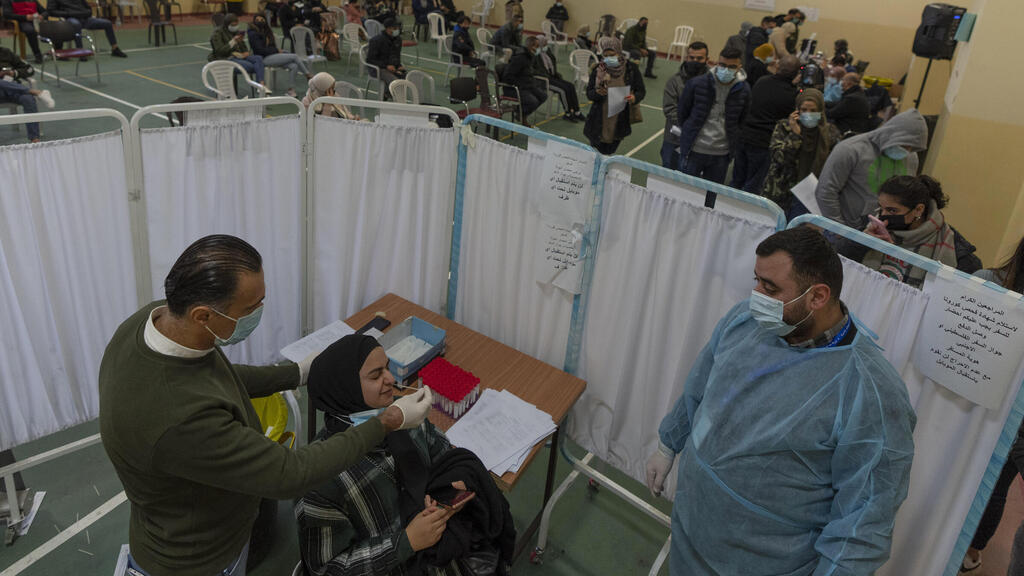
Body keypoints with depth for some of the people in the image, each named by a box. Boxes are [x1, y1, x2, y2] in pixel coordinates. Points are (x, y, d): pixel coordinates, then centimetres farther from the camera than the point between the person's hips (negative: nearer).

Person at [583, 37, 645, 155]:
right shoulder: (598, 69, -6)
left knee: (609, 153, 11)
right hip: (600, 120, 0)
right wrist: (597, 93, -25)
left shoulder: (631, 69, -6)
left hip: (620, 119, 0)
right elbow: (589, 93, -1)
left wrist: (634, 98, -22)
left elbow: (641, 91, 2)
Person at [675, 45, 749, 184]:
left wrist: (731, 140, 13)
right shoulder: (696, 84, -10)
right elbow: (681, 112, 5)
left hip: (721, 154, 1)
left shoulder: (743, 90, -4)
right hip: (694, 151, -1)